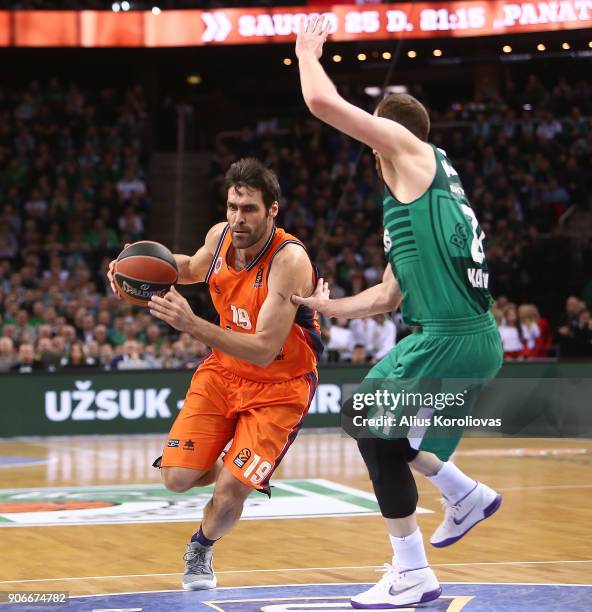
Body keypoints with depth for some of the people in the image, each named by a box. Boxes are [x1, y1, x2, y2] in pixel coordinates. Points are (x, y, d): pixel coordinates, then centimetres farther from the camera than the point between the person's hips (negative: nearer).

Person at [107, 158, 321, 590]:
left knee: (230, 492, -16)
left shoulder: (290, 260, -28)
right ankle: (235, 472, 30)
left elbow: (263, 351, -33)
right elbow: (194, 268, 20)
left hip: (279, 385, -5)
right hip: (223, 371, 6)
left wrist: (192, 324, -42)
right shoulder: (220, 236, -8)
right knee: (177, 478, -5)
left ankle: (202, 548, 18)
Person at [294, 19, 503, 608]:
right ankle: (465, 495, 26)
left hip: (449, 339, -9)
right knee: (363, 413, 21)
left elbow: (322, 101, -7)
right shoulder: (413, 197, 26)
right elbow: (387, 296, 30)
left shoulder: (409, 148, 0)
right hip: (476, 342, 9)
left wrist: (307, 51, 10)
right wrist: (327, 307, 26)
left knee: (375, 431, 1)